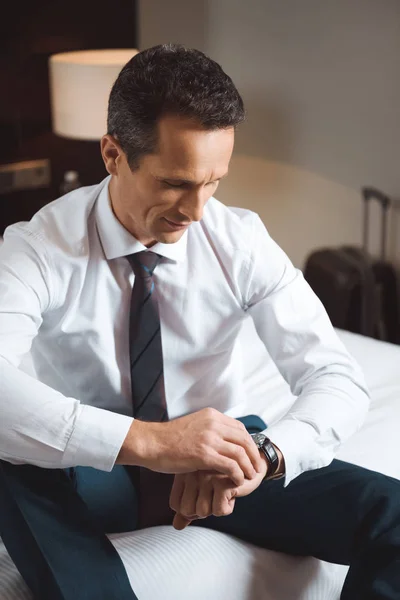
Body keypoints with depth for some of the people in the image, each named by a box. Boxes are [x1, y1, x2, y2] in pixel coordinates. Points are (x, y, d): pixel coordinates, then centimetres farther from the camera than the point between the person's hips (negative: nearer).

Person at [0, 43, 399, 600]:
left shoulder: (243, 241, -12)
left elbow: (338, 379, -14)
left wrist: (264, 453, -36)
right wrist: (145, 440, -48)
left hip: (219, 455, 1)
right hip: (96, 470, 0)